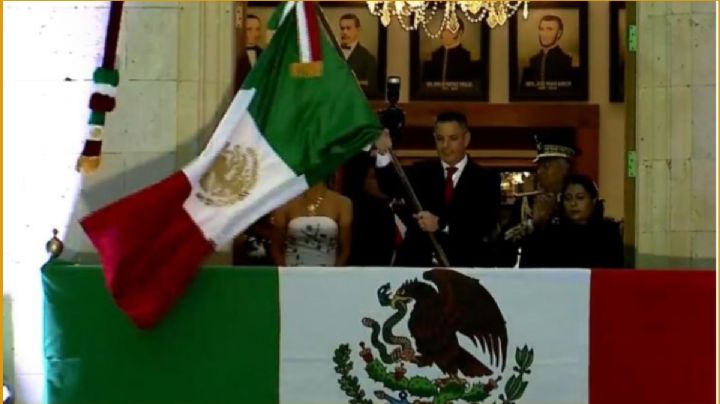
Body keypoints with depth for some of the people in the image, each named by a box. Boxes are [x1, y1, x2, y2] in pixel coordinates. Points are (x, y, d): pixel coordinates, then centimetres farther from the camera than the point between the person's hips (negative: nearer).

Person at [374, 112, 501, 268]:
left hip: (465, 265, -2)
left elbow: (486, 224, -6)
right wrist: (384, 155, -21)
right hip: (417, 262, 2)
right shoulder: (421, 172, 15)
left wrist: (441, 224, -18)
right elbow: (392, 188, -3)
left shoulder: (486, 179, 7)